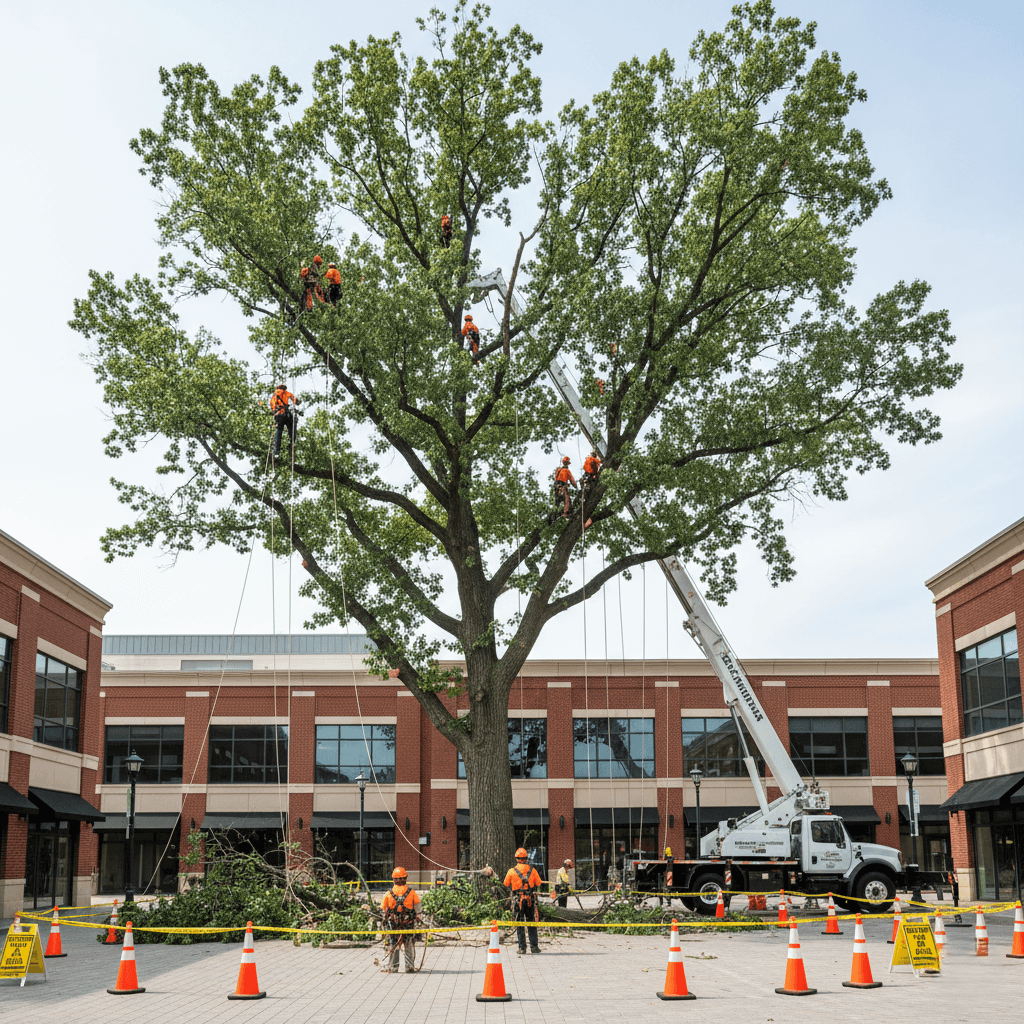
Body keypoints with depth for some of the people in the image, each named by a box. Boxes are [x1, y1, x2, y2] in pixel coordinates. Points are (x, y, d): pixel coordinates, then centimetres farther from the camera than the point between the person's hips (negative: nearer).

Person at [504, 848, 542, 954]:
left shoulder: (512, 871, -6)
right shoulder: (532, 870, -2)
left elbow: (506, 885, 6)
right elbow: (538, 884, 6)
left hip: (517, 900, -1)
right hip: (531, 900, 1)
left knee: (519, 925, 6)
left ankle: (522, 948, 4)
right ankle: (534, 947, 10)